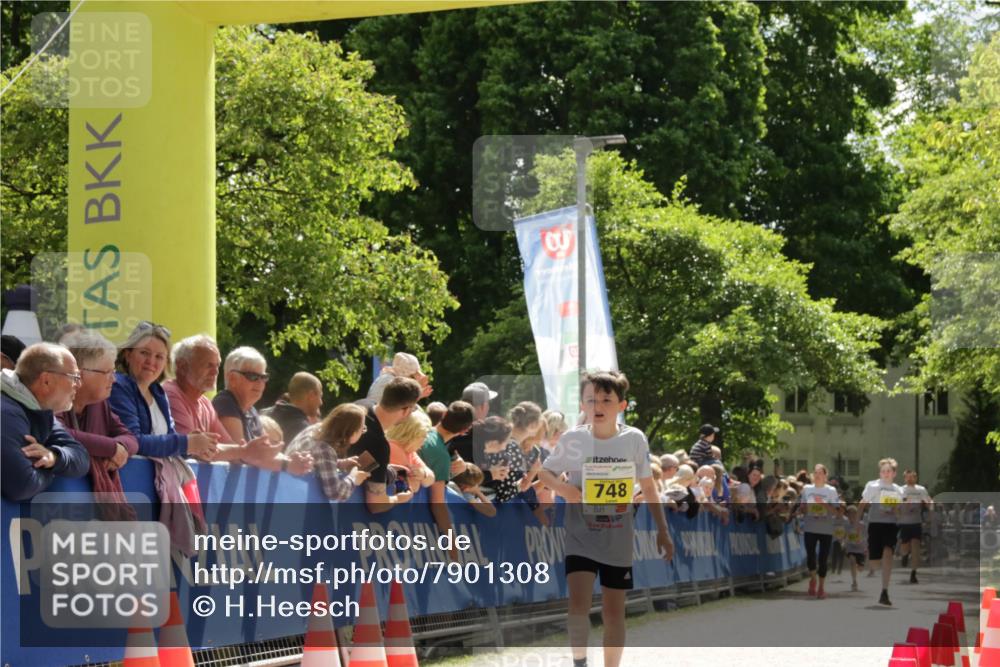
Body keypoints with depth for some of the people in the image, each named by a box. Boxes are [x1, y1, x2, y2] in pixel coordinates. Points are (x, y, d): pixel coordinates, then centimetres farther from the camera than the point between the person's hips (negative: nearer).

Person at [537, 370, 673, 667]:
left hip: (618, 540, 2)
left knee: (614, 611, 8)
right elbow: (543, 472, 6)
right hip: (580, 536, -1)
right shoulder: (572, 439, -8)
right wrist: (563, 488, -15)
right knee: (579, 603, -17)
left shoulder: (635, 439, -6)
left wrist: (662, 530, 6)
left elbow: (648, 488, 5)